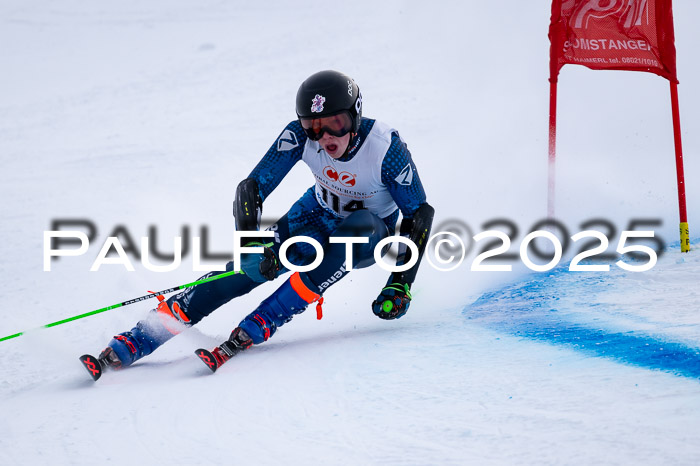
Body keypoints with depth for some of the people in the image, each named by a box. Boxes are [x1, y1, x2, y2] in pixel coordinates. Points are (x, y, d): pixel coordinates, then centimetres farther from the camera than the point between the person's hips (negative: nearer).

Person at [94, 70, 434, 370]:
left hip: (372, 236, -2)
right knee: (250, 267, -21)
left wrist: (400, 284, -27)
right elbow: (253, 187, -21)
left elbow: (419, 214, -21)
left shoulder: (386, 148, -31)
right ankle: (134, 342, -23)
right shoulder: (300, 135, -24)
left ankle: (259, 325, -33)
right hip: (320, 217, 2)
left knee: (359, 228, -38)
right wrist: (251, 243, -38)